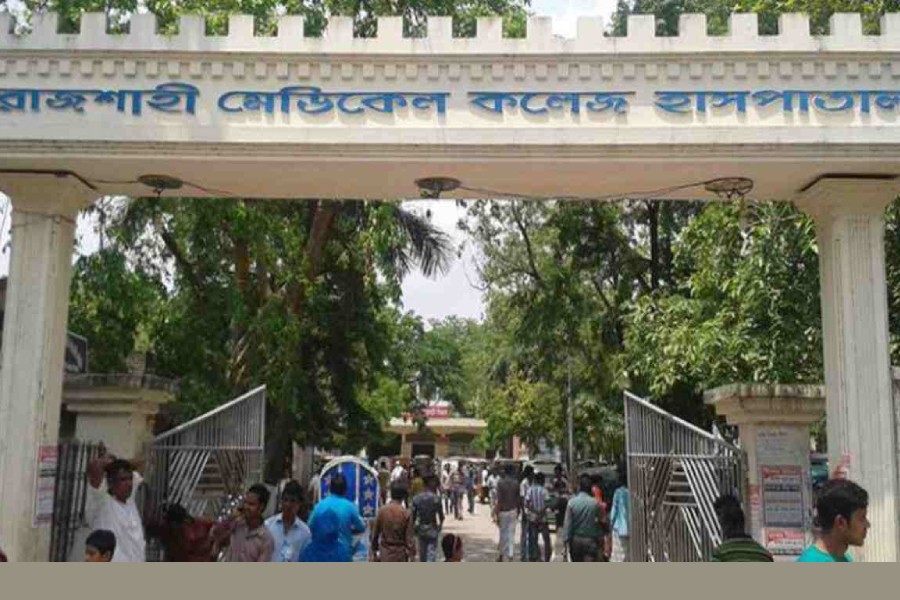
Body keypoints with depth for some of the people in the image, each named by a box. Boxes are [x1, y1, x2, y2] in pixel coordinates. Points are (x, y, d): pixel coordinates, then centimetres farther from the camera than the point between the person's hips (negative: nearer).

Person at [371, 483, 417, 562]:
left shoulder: (381, 511, -5)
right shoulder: (406, 514, -12)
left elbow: (375, 534, 2)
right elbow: (410, 537, -10)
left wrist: (374, 551, 13)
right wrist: (412, 556, -3)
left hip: (385, 553, 2)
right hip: (400, 553, -2)